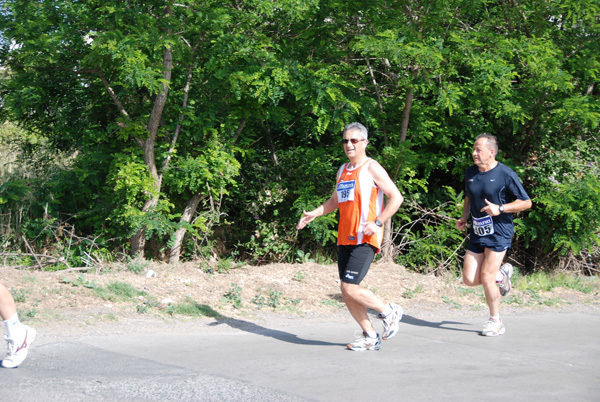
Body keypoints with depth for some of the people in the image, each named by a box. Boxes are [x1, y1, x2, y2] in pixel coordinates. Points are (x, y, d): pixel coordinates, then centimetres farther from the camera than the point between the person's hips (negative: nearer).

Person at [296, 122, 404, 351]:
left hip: (365, 240, -8)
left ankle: (389, 313, 8)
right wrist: (314, 214, 13)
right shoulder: (343, 170, 17)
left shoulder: (372, 168, -6)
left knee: (350, 288, -15)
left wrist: (377, 223, -18)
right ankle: (370, 337, 17)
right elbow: (335, 201, 28)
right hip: (345, 238, 8)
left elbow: (396, 197, -10)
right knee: (346, 291, 5)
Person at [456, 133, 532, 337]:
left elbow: (526, 202, -8)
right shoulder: (470, 173, 7)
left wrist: (500, 208, -20)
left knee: (486, 276, -10)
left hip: (499, 233, -6)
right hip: (477, 233, 6)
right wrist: (464, 216, 7)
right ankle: (502, 275, 30)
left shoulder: (506, 174, -11)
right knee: (469, 279, -1)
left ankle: (496, 322, 9)